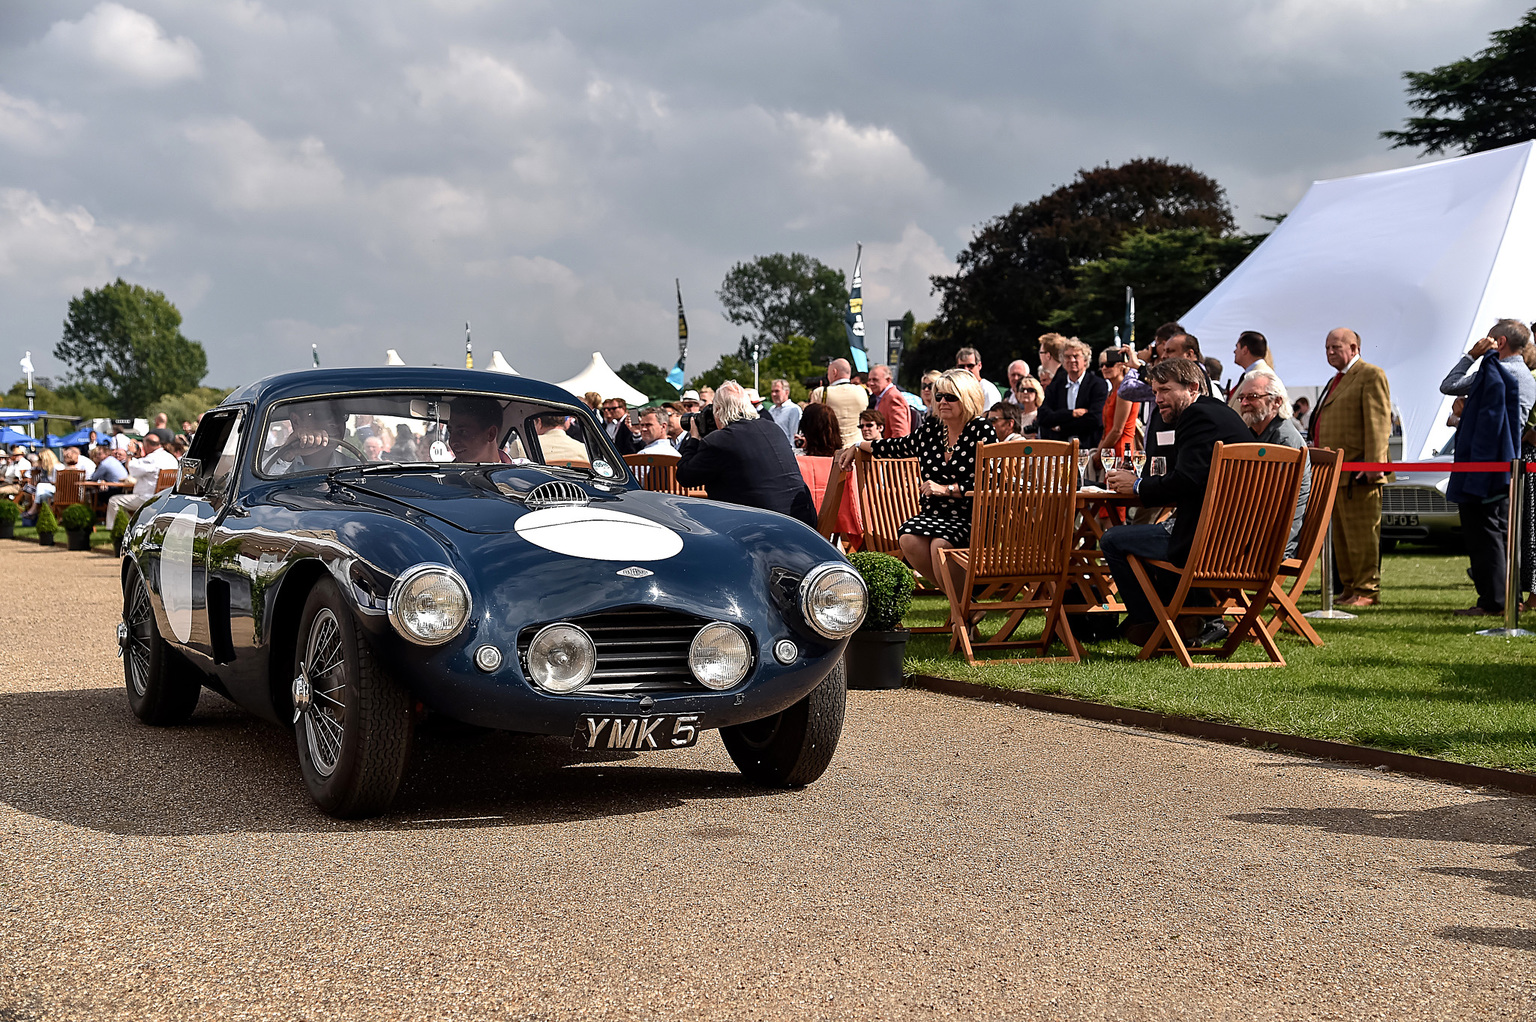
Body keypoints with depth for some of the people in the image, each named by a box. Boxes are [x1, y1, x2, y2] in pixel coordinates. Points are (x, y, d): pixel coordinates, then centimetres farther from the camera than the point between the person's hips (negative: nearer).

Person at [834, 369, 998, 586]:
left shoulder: (981, 430, -4)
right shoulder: (930, 429, 11)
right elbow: (900, 446, 30)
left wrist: (946, 489, -13)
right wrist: (858, 447, 37)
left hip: (972, 517, -5)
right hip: (933, 514, 5)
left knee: (940, 544, -34)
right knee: (909, 538, -26)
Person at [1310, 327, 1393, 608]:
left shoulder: (1371, 375, -5)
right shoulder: (1336, 381, 24)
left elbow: (1378, 423, -14)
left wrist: (1373, 465, -22)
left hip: (1358, 473, -9)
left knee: (1362, 533, -7)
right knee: (1341, 536, 11)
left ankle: (1367, 591, -3)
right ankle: (1350, 589, 17)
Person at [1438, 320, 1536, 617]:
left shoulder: (1493, 370, -13)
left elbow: (1448, 386, -5)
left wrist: (1471, 355, 2)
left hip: (1482, 462, -8)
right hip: (1508, 464, 8)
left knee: (1482, 531, -6)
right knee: (1503, 531, 13)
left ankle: (1492, 600, -7)